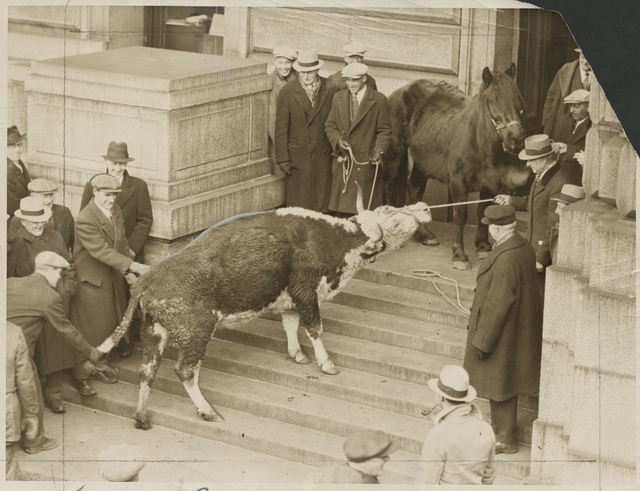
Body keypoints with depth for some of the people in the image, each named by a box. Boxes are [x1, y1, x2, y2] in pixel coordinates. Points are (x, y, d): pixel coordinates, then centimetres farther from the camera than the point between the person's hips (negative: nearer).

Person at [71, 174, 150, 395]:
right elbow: (102, 251, -31)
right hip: (90, 280, -8)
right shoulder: (85, 220, -26)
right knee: (87, 329, 2)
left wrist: (127, 270, 5)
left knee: (107, 325, 19)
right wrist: (133, 266, -36)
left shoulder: (116, 211, 1)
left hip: (112, 278, 8)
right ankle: (81, 377, 15)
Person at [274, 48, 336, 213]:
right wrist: (282, 158, -4)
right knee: (298, 205, 1)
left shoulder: (330, 89, 1)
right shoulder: (288, 92, -4)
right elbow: (281, 128, -2)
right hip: (298, 156, -2)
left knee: (322, 204, 6)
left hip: (324, 156, 2)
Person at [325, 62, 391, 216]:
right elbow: (330, 125, 12)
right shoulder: (338, 98, 11)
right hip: (342, 163, 4)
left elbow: (384, 131, -1)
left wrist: (379, 150, -18)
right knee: (342, 210, 5)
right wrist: (338, 140, -8)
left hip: (366, 163, -4)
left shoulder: (379, 100, -2)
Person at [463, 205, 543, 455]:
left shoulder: (505, 259, -31)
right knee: (505, 380, 24)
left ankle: (505, 439, 19)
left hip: (502, 330, -9)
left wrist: (482, 340, -17)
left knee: (499, 385, 7)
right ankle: (501, 425, 41)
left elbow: (497, 303, -27)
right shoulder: (525, 247, -2)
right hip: (521, 327, 9)